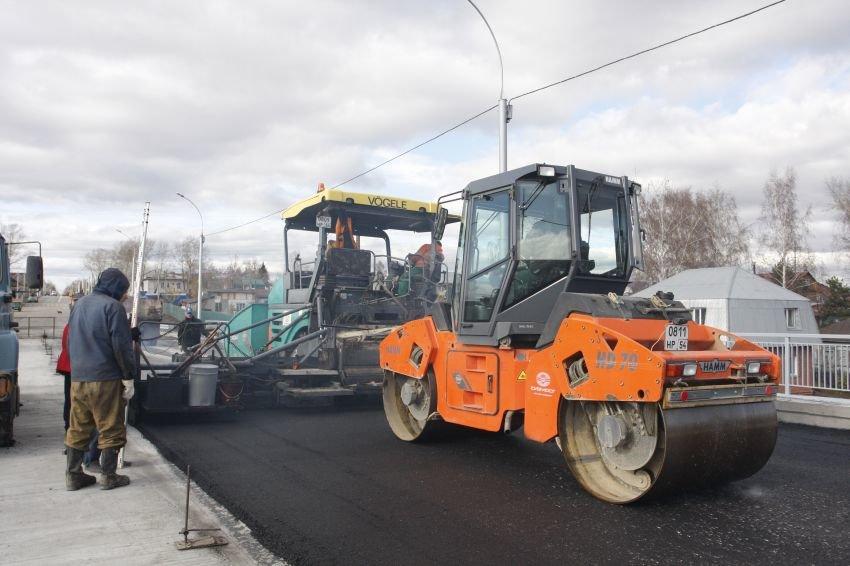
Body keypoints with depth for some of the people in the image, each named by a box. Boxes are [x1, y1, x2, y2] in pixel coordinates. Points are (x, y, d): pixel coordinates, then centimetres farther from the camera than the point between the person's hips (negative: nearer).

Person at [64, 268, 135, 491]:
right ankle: (108, 476, 9)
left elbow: (71, 341, 22)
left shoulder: (80, 304, 14)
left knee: (78, 428, 14)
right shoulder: (113, 307, -11)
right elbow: (121, 346, -15)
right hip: (105, 379, -7)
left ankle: (73, 475, 20)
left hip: (77, 378, 7)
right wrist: (128, 377, -9)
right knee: (111, 429, 4)